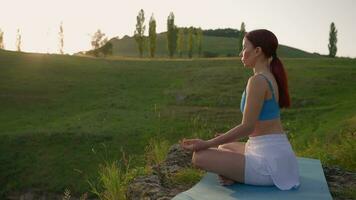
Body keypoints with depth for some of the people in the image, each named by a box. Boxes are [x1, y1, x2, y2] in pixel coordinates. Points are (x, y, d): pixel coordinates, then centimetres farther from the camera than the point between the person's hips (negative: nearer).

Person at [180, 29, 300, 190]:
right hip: (276, 153, 10)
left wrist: (206, 144, -14)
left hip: (270, 159, -10)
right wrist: (225, 137, 23)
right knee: (223, 147, 29)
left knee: (199, 157, -9)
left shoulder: (257, 80, -17)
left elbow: (247, 127, -20)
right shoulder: (270, 78, 12)